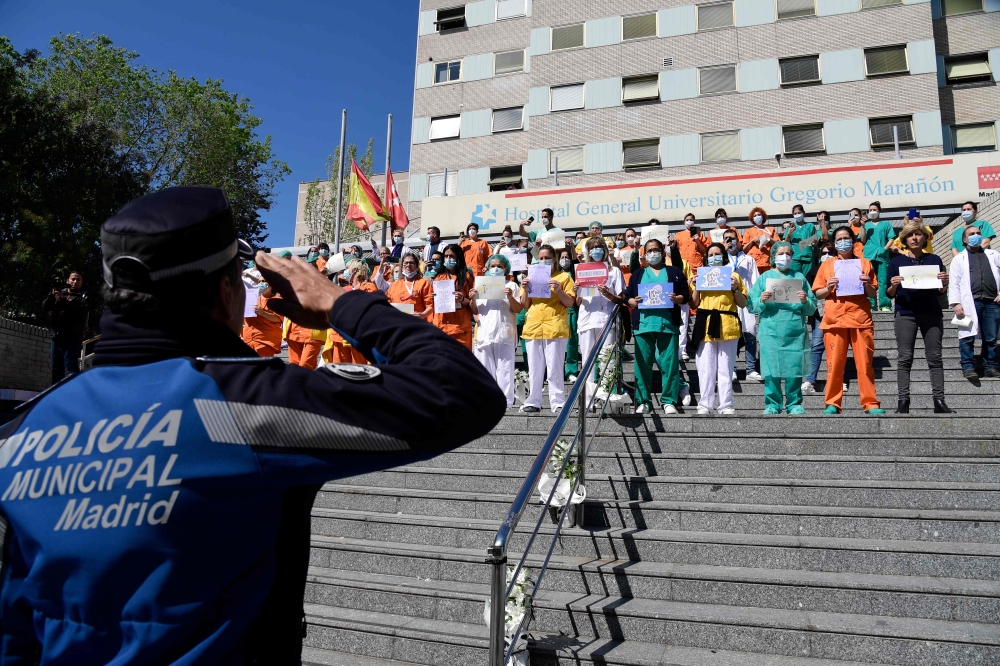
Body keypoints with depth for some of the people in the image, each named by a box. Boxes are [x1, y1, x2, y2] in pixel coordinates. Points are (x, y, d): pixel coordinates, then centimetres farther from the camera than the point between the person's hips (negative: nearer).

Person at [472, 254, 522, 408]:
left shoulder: (511, 285, 8)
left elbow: (518, 309, 2)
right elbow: (475, 310, 15)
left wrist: (510, 296, -15)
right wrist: (473, 298, -5)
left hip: (504, 332, -2)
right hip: (484, 332, 3)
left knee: (504, 368, -3)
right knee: (485, 368, 3)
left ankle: (505, 401, 0)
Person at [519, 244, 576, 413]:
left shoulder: (564, 277, 7)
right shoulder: (532, 277, 16)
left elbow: (570, 303, 0)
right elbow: (525, 305, 14)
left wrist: (558, 290, -15)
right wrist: (525, 290, -3)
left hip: (555, 327, -3)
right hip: (533, 327, 4)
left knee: (555, 368, -5)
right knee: (534, 368, 6)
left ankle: (558, 403, 0)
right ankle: (533, 402, 11)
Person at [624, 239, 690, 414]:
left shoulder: (675, 272, 13)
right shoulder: (637, 274, 17)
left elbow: (686, 294, 7)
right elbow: (627, 296, 12)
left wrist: (677, 298, -14)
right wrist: (633, 301, -10)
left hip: (668, 324, -1)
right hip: (643, 324, 1)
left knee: (669, 363, -2)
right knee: (643, 363, 1)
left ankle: (669, 401, 5)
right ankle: (643, 401, 8)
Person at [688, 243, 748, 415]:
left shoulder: (734, 276, 12)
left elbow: (743, 304, 10)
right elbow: (694, 305, 12)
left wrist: (735, 289, -5)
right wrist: (696, 287, -1)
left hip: (727, 326, -1)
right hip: (705, 326, 1)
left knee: (726, 369, -1)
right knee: (706, 369, -1)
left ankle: (726, 405, 3)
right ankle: (705, 405, 2)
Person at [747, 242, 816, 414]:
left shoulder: (799, 277, 14)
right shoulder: (765, 277, 12)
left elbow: (812, 309, 8)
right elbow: (752, 306, 4)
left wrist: (805, 301, -12)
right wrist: (762, 301, -15)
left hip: (795, 331, 1)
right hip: (771, 331, -1)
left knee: (794, 368, -1)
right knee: (771, 368, -3)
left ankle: (794, 404, 10)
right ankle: (772, 404, 6)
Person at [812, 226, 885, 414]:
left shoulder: (864, 263, 13)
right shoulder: (826, 265, 12)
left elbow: (873, 293, 13)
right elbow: (817, 293, 10)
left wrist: (866, 284, -6)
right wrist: (828, 288, -9)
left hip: (860, 318, 0)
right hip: (834, 319, 0)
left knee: (865, 363, -1)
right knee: (834, 363, -1)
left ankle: (870, 403, 3)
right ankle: (833, 404, 4)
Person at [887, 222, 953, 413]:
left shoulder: (934, 260, 11)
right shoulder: (896, 261, 7)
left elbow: (941, 291, 13)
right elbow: (890, 294, 6)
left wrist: (944, 282, -8)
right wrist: (894, 286, -15)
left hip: (932, 314, 1)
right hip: (905, 314, -1)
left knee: (935, 357, -2)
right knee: (905, 358, -5)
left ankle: (939, 401, -2)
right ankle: (903, 401, -6)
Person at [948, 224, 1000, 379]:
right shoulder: (959, 259, 11)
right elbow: (954, 283, 2)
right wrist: (956, 303, -9)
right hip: (970, 303, -2)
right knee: (967, 337, -5)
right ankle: (968, 367, 0)